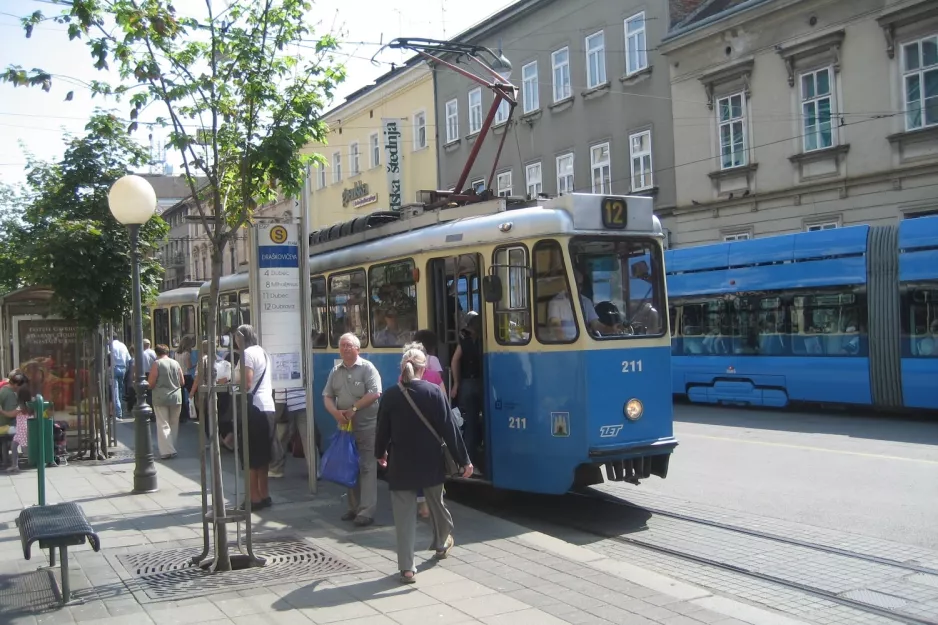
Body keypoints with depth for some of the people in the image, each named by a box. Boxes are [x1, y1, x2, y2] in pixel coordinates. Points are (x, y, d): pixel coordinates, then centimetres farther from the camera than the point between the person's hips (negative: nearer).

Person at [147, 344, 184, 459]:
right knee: (174, 424, 14)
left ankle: (167, 451, -9)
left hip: (160, 398, -4)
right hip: (176, 397, 4)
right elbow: (182, 382, 11)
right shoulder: (176, 363, 6)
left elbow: (150, 383, -10)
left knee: (163, 425, -2)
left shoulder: (157, 364, -7)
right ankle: (172, 448, 20)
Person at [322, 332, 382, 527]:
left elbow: (374, 393, -16)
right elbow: (327, 396, 9)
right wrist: (335, 412, -10)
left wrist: (353, 409, -16)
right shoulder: (335, 371, 11)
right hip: (345, 426, 6)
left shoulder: (367, 368, -6)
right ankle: (354, 508, 22)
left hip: (367, 426, -6)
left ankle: (366, 511, -4)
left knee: (367, 468, -5)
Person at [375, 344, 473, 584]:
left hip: (400, 465, 0)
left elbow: (383, 429, 4)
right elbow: (449, 428, -10)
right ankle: (442, 543, 45)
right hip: (430, 463, 0)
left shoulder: (390, 395, -6)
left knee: (404, 515, 3)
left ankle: (407, 568, 0)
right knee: (436, 504, 23)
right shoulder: (433, 391, -10)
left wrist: (380, 453, 23)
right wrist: (463, 459, -4)